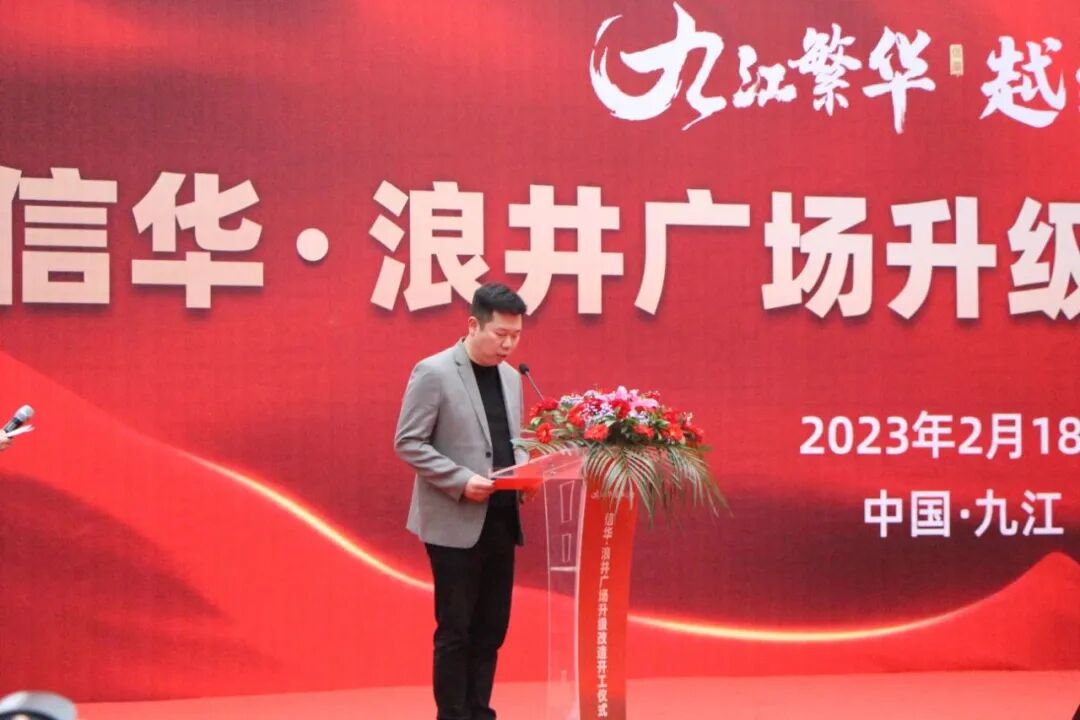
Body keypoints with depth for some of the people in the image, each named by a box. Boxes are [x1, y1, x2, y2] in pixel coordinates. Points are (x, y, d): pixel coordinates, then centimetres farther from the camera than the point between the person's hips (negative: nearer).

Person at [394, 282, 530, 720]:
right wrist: (461, 480, -20)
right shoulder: (433, 373, -9)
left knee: (491, 630, 9)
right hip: (456, 524, -7)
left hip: (502, 521, 7)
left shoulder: (511, 376, 12)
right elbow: (407, 443, -11)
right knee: (455, 631, -1)